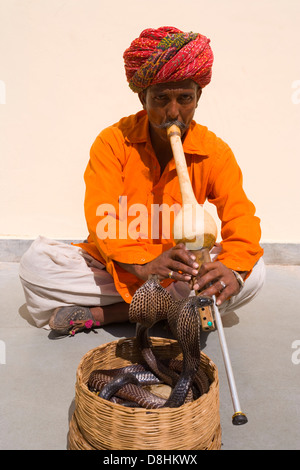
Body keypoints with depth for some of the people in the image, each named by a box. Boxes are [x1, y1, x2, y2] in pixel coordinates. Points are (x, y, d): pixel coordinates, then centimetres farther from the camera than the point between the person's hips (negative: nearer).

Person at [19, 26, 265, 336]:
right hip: (115, 267, -1)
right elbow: (100, 218, -20)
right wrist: (144, 264, -39)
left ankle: (100, 314, -23)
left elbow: (241, 219, -17)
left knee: (253, 272, -25)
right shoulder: (112, 142, -9)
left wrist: (233, 270, -40)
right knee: (35, 263, -20)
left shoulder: (214, 152, -6)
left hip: (180, 272, 2)